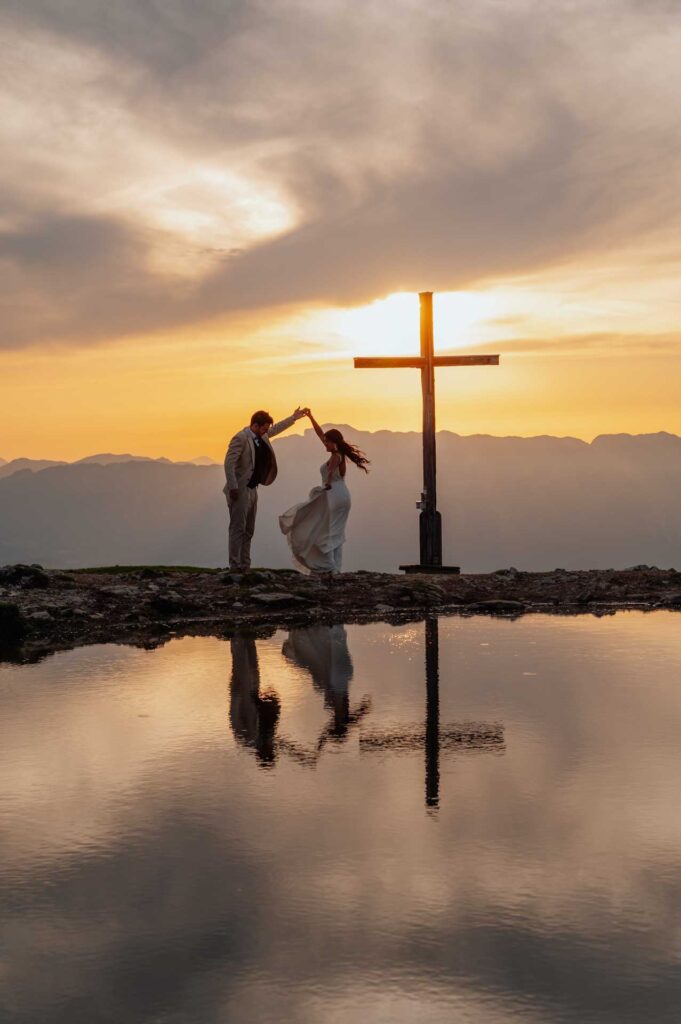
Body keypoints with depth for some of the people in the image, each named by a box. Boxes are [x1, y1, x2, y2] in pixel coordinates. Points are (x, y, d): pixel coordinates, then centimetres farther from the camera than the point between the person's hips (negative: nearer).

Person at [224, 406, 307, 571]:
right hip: (240, 491, -9)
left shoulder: (261, 436, 10)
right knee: (238, 529, -8)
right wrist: (233, 487, -25)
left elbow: (276, 428, 30)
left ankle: (245, 567, 14)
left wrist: (294, 417, 36)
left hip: (252, 490, 9)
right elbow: (229, 462, -21)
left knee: (248, 531, 10)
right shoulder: (241, 438, -16)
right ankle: (235, 567, -7)